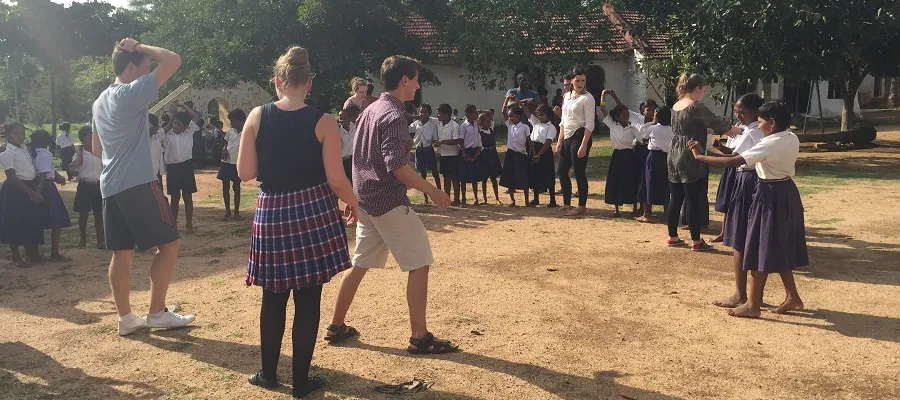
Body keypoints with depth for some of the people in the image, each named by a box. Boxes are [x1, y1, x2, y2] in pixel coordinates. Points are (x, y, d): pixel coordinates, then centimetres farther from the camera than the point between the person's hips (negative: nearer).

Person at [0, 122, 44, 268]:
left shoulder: (25, 150, 12)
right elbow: (12, 177, -17)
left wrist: (35, 190, 6)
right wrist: (31, 192, -21)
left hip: (31, 189, 8)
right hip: (15, 191, -7)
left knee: (32, 222, 13)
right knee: (14, 224, 1)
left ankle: (32, 253, 26)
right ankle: (16, 257, 10)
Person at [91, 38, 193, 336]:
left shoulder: (100, 101, 17)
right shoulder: (133, 92, -11)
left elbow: (96, 149, 24)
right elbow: (173, 61, -15)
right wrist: (139, 47, -3)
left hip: (110, 186, 9)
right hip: (138, 184, -9)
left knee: (121, 253, 9)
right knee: (168, 244, 0)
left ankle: (125, 318, 14)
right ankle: (157, 313, 4)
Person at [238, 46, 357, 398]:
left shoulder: (257, 117, -1)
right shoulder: (324, 122, -7)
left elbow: (245, 173, 0)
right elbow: (337, 180, -10)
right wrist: (353, 203, 9)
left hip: (272, 213, 2)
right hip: (314, 213, -2)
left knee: (273, 298, 16)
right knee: (308, 300, 7)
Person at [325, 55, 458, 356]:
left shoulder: (370, 111, 13)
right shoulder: (393, 116, -16)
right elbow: (396, 165, -26)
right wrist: (431, 190, -20)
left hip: (366, 200, 9)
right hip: (389, 201, -9)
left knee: (360, 264, 17)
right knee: (419, 264, -2)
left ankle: (337, 326, 25)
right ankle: (419, 337, 1)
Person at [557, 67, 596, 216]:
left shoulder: (587, 98, -9)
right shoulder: (567, 96, 13)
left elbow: (590, 124, -14)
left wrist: (584, 145, -21)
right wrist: (560, 140, 12)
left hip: (579, 136, -8)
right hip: (567, 137, 8)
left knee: (579, 172, -3)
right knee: (562, 170, 11)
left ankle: (582, 206, 8)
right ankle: (567, 204, 22)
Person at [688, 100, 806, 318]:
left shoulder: (770, 144, -22)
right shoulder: (792, 139, 5)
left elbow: (733, 162, -27)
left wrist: (700, 156, -21)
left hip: (771, 195, -9)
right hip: (787, 193, 9)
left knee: (761, 250, -2)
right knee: (780, 249, 18)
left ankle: (753, 304, 5)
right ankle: (792, 297, 26)